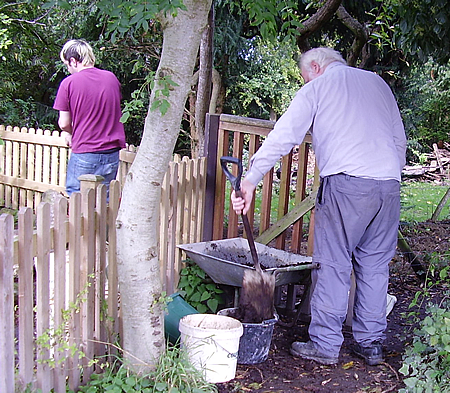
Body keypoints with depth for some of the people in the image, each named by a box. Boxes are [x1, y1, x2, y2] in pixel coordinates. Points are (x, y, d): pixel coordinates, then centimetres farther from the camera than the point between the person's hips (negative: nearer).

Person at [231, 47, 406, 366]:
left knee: (333, 265, 1)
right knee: (375, 265, 11)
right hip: (389, 184, 5)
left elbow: (284, 137, 0)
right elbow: (400, 139, 21)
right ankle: (371, 344, 17)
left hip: (346, 183, -5)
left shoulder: (317, 88, 8)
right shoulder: (377, 82, 22)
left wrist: (250, 181, 1)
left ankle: (325, 344, 6)